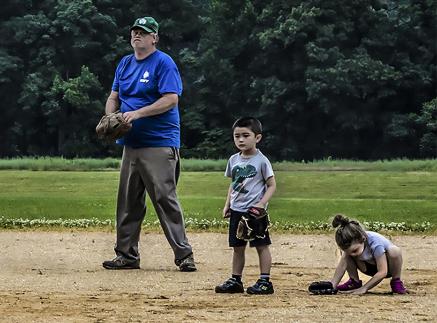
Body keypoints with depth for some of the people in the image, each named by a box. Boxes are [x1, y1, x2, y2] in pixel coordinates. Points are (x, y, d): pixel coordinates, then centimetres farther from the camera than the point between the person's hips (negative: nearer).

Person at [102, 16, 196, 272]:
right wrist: (110, 118, -1)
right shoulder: (125, 64, 16)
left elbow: (171, 99, -16)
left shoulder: (164, 63, -6)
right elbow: (114, 97, 20)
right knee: (128, 201, 9)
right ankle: (127, 255, 17)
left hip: (160, 144, -7)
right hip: (131, 143, 8)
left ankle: (184, 255, -6)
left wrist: (137, 114, -22)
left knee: (165, 199, -10)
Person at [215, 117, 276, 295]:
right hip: (236, 210, 6)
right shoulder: (234, 160, 8)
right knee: (237, 247, 11)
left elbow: (271, 185, -8)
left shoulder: (261, 161, -9)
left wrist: (261, 204, -19)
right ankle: (235, 280, 18)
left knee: (261, 245, 0)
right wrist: (227, 205, 12)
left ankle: (265, 281, 5)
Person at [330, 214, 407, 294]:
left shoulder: (376, 244, -37)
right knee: (346, 255, -19)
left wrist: (364, 288, -34)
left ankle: (396, 282, -15)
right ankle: (354, 282, -1)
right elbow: (343, 265, -22)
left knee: (394, 251, -37)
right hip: (371, 268, 4)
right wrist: (332, 285, -33)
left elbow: (382, 272, -34)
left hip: (387, 267, -4)